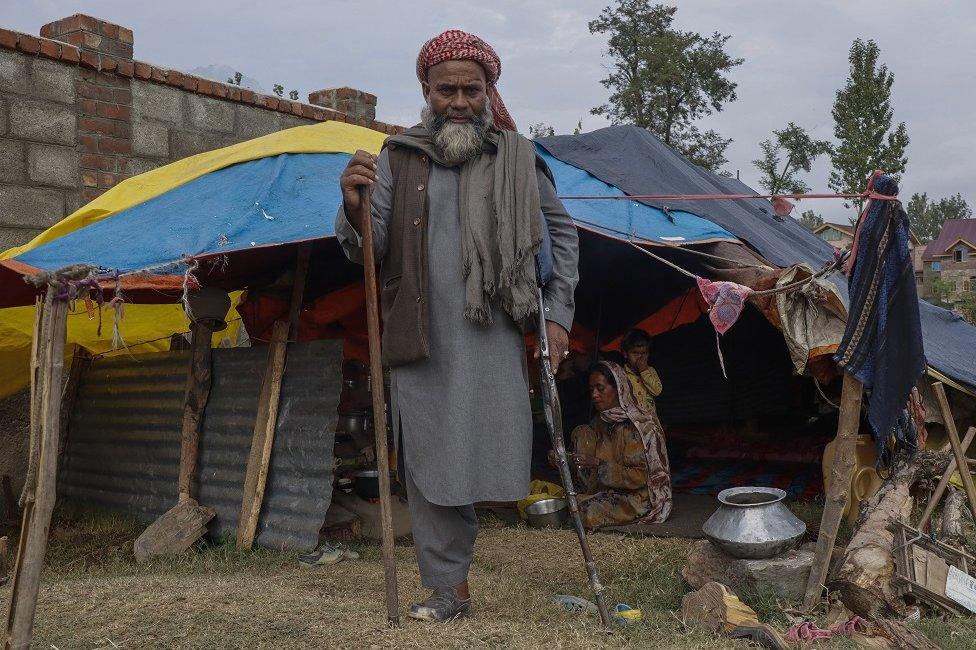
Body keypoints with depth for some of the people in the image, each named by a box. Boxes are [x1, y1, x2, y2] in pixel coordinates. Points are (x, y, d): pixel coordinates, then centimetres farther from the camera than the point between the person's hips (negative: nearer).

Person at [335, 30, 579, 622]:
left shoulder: (517, 158, 6)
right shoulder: (398, 159, 6)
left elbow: (562, 234, 16)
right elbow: (367, 251, 0)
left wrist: (558, 313, 9)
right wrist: (354, 206, -22)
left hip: (492, 336, 0)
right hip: (419, 340, 1)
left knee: (491, 455, -4)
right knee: (426, 462, 4)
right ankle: (450, 587, 18)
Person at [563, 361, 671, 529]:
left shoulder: (640, 425, -17)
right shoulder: (599, 423, 5)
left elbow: (640, 477, -20)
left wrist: (598, 463, -26)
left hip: (638, 495, -7)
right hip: (607, 492, 7)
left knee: (588, 512, -31)